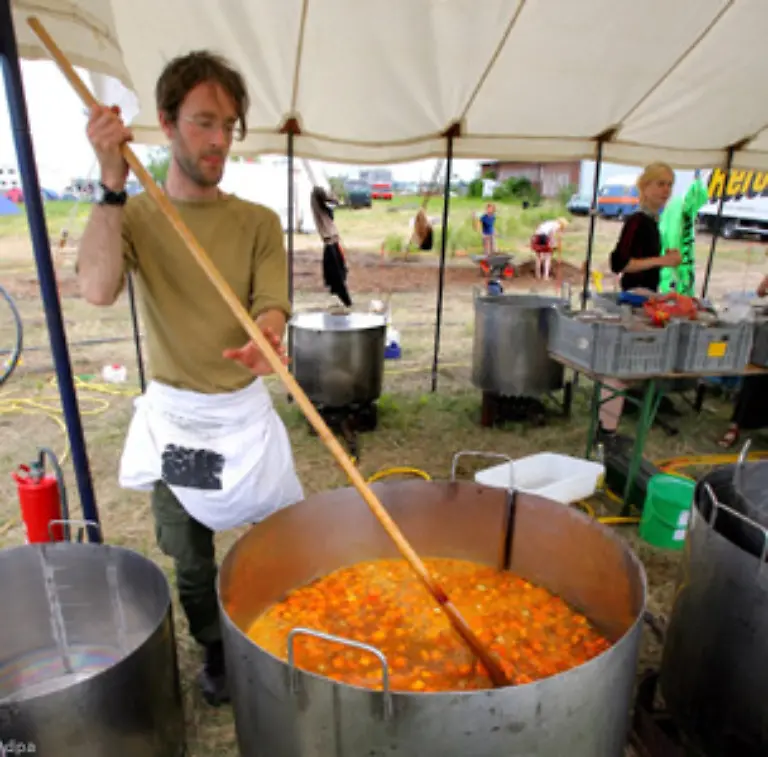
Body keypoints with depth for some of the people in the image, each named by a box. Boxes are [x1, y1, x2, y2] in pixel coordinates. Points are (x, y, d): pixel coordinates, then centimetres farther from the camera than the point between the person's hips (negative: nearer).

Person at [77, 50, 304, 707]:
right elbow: (97, 289, -22)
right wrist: (112, 183, -27)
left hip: (244, 407, 1)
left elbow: (272, 305, -14)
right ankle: (214, 651, 42)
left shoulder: (258, 222, -2)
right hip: (173, 415, 0)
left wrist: (267, 337, -37)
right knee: (190, 561, 14)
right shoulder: (134, 217, -3)